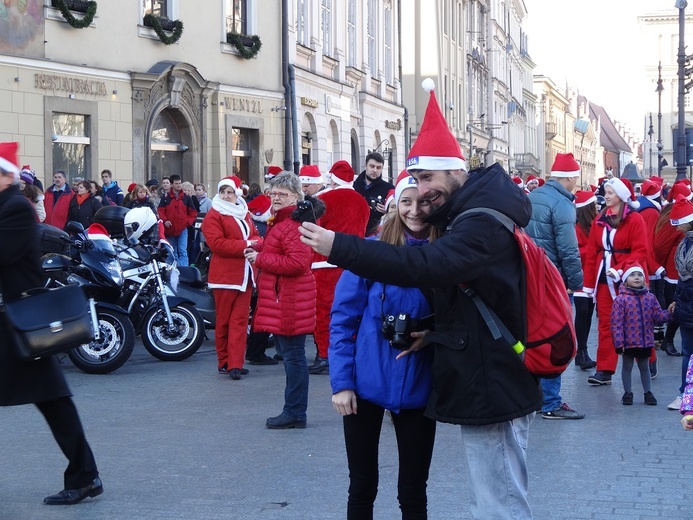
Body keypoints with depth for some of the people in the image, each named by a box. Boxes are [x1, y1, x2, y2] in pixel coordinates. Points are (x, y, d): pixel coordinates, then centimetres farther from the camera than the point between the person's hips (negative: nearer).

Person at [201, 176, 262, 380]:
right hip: (225, 275, -6)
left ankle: (235, 364, -1)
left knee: (240, 320, 1)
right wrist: (245, 245, -15)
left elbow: (257, 237, 15)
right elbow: (217, 243, -16)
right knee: (224, 320, -1)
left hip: (245, 275, 6)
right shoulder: (213, 216, -4)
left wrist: (253, 243, -9)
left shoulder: (244, 214, 18)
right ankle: (224, 362, 7)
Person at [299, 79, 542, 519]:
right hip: (487, 385, 11)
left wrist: (340, 248, -35)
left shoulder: (484, 222, -20)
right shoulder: (470, 214, 15)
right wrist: (438, 333, 4)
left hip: (493, 390, -11)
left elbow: (428, 265, -35)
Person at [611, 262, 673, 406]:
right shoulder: (621, 300, -10)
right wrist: (619, 342, -17)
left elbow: (658, 316, 2)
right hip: (629, 342, -3)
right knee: (627, 367, 10)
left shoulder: (650, 298, 3)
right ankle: (628, 393, 21)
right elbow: (616, 323, -12)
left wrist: (669, 313, -17)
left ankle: (648, 392, 23)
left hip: (646, 341, 3)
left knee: (644, 367, 15)